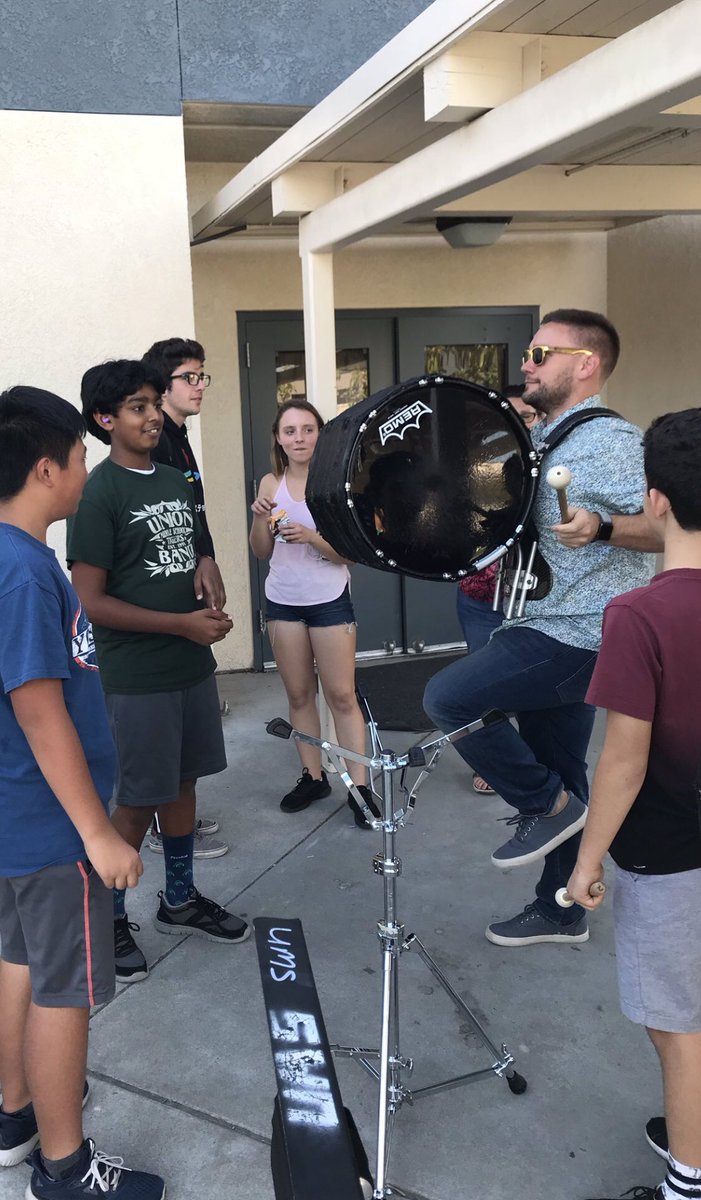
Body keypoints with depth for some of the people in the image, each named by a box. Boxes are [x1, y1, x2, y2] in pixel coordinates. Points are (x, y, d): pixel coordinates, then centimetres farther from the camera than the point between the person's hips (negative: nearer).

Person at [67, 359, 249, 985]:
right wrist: (183, 623, -17)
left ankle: (180, 900, 35)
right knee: (136, 800, 3)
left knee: (183, 782, 17)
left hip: (192, 665, 7)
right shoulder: (98, 493, -14)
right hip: (137, 679, -7)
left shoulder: (177, 482, 10)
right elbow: (91, 601, -17)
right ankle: (109, 920, 23)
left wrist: (209, 609, 3)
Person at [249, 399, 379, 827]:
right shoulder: (271, 484, 1)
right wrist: (260, 519, -14)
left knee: (342, 695, -1)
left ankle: (360, 785, 4)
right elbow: (262, 551, 5)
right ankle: (313, 777, 23)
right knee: (299, 694, 11)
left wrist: (311, 537, -27)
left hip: (330, 600, -4)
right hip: (283, 601, 4)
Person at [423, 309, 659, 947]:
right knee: (557, 775, 16)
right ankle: (561, 913, 29)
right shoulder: (540, 438, 14)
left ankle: (546, 803, 0)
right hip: (551, 631, 10)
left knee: (448, 697, -18)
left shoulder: (606, 439, -15)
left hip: (580, 636, -9)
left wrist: (600, 527, -39)